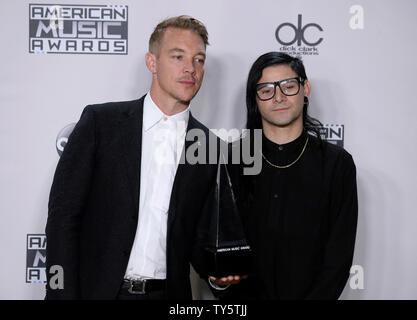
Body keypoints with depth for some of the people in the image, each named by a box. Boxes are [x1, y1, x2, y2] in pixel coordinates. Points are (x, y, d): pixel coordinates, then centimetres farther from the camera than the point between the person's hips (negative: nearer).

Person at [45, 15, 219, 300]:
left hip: (167, 293, 2)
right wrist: (62, 294, -13)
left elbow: (197, 236, 7)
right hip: (98, 289, -2)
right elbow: (63, 214, -6)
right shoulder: (100, 121, -4)